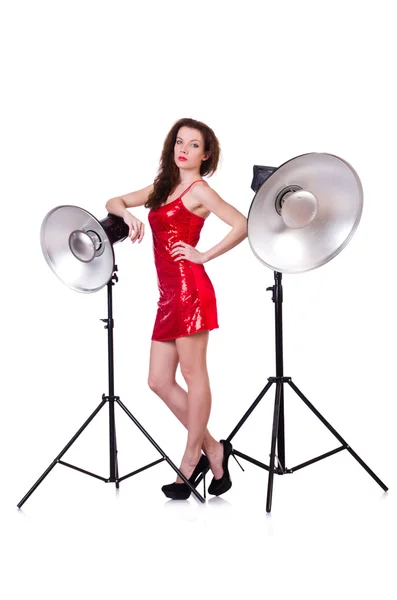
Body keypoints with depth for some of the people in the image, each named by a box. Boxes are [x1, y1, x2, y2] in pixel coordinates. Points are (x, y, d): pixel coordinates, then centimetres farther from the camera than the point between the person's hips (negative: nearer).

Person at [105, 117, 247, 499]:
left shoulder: (199, 189, -2)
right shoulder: (162, 187, 20)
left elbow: (243, 225, -14)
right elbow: (114, 202, 24)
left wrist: (205, 255, -10)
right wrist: (128, 214, 3)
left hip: (190, 288, -8)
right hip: (169, 294, 8)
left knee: (193, 373, 0)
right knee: (159, 381, 7)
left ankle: (190, 462, 12)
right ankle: (212, 450, 18)